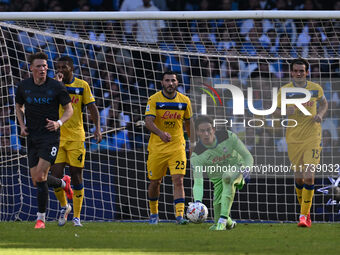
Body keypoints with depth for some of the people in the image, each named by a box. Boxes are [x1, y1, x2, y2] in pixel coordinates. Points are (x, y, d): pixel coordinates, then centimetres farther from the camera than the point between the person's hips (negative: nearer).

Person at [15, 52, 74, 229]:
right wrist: (22, 125, 5)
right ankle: (63, 183, 37)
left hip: (50, 136, -4)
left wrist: (59, 123, -16)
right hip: (32, 137, 4)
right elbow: (18, 106, 21)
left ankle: (41, 218, -6)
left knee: (40, 176, -16)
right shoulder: (23, 86, 3)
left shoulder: (56, 87, -6)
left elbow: (69, 109, 2)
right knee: (36, 181, 4)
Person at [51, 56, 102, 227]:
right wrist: (57, 83, -18)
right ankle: (64, 206, 19)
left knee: (76, 176, 0)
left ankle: (76, 216, 8)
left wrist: (97, 128, -8)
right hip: (57, 136, 0)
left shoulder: (82, 86, 5)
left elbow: (92, 108, 5)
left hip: (76, 137, 0)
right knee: (56, 175, -8)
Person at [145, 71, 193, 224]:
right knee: (155, 182, 9)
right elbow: (148, 122, -20)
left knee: (178, 180, -13)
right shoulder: (154, 99, -8)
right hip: (157, 147, -1)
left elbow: (188, 122, 15)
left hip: (177, 147, 1)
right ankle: (153, 213, 32)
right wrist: (161, 133, -38)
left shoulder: (184, 101, 2)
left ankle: (180, 215, -17)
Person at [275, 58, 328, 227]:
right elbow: (275, 111, 7)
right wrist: (285, 112, -16)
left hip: (312, 137, -1)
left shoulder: (316, 89, 0)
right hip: (293, 138, 1)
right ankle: (305, 212, 25)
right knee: (298, 177, 6)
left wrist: (320, 114, -3)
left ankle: (304, 215, -9)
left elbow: (324, 103, 18)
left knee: (309, 177, -13)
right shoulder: (284, 90, 0)